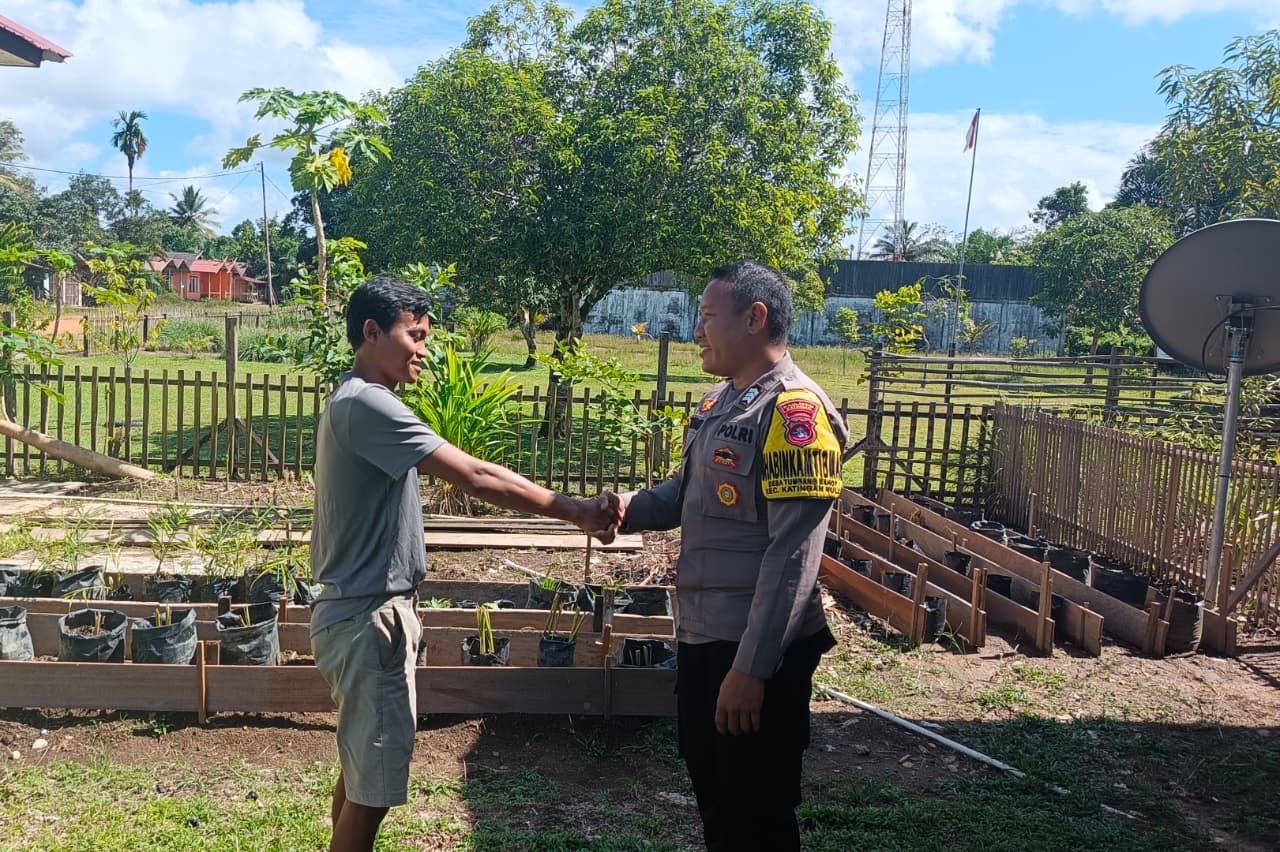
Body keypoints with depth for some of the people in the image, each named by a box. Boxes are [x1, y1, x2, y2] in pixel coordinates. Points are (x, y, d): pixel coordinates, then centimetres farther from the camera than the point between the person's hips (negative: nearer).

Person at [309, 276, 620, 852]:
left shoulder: (358, 403, 12)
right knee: (373, 784, -1)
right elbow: (475, 477, -25)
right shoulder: (367, 404, -21)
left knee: (362, 769, 20)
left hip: (371, 611, 10)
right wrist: (575, 511, -21)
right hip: (368, 618, -10)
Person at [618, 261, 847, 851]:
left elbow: (792, 557, -24)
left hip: (757, 650, -9)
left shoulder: (794, 413, -20)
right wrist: (632, 508, -2)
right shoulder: (718, 403, 10)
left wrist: (751, 668, -24)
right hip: (701, 636, 9)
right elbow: (688, 491, 19)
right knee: (711, 792, 23)